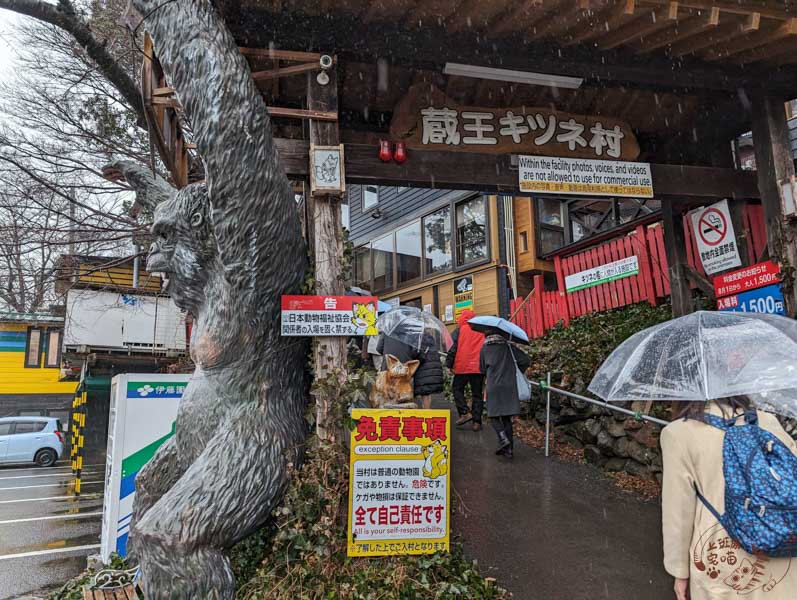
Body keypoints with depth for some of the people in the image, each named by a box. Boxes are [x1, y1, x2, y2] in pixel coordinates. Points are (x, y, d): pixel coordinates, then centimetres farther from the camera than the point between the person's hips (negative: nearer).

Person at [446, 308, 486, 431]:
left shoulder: (459, 331, -2)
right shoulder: (482, 331, 7)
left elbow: (452, 349, -4)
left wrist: (449, 365, 3)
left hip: (462, 367, -3)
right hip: (478, 367, 3)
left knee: (457, 388, 14)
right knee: (477, 394, 9)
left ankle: (465, 413, -3)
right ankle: (477, 421, 5)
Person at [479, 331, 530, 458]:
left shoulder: (485, 348, 6)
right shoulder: (509, 346, 8)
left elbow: (482, 369, 13)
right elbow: (526, 360, 3)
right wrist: (516, 372, 17)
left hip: (493, 387, -2)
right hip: (510, 386, 2)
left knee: (494, 416, 7)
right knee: (506, 417, 10)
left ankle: (504, 439, -16)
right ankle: (509, 448, 9)